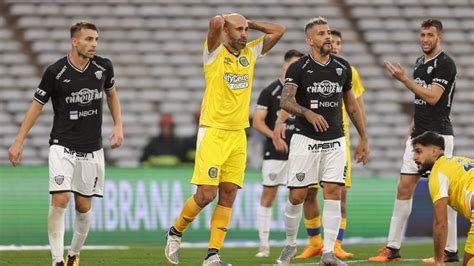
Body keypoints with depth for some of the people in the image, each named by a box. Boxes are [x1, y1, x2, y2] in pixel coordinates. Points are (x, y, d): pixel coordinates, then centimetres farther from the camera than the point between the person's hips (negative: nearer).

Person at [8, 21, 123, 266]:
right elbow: (37, 105, 1)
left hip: (92, 149, 3)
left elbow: (111, 94, 20)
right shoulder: (55, 72, -10)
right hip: (63, 146, -3)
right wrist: (19, 141, 0)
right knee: (60, 200, -17)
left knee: (84, 206, 6)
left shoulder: (103, 67, -1)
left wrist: (118, 126, 9)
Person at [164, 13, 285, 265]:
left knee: (228, 195, 0)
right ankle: (175, 233, 14)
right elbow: (216, 22, -23)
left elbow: (278, 30, 12)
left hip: (238, 135, 6)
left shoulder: (250, 53, 11)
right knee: (206, 194, -10)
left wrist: (249, 23, 9)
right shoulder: (214, 52, -6)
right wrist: (222, 20, -2)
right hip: (213, 132, -6)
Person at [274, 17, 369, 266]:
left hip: (335, 142, 3)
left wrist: (363, 138, 17)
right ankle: (290, 244, 21)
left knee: (333, 193, -7)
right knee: (297, 196, -1)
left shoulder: (342, 67, 7)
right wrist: (307, 112, -38)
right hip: (306, 140, -3)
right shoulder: (299, 68, -6)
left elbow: (351, 104, 17)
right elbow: (285, 101, -20)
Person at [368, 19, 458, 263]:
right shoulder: (420, 63, 16)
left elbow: (432, 97, -19)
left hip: (438, 135, -8)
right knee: (404, 188, 4)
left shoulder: (445, 64, -10)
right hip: (418, 136, 8)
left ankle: (450, 251, 0)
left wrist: (403, 79, -20)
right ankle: (392, 248, 5)